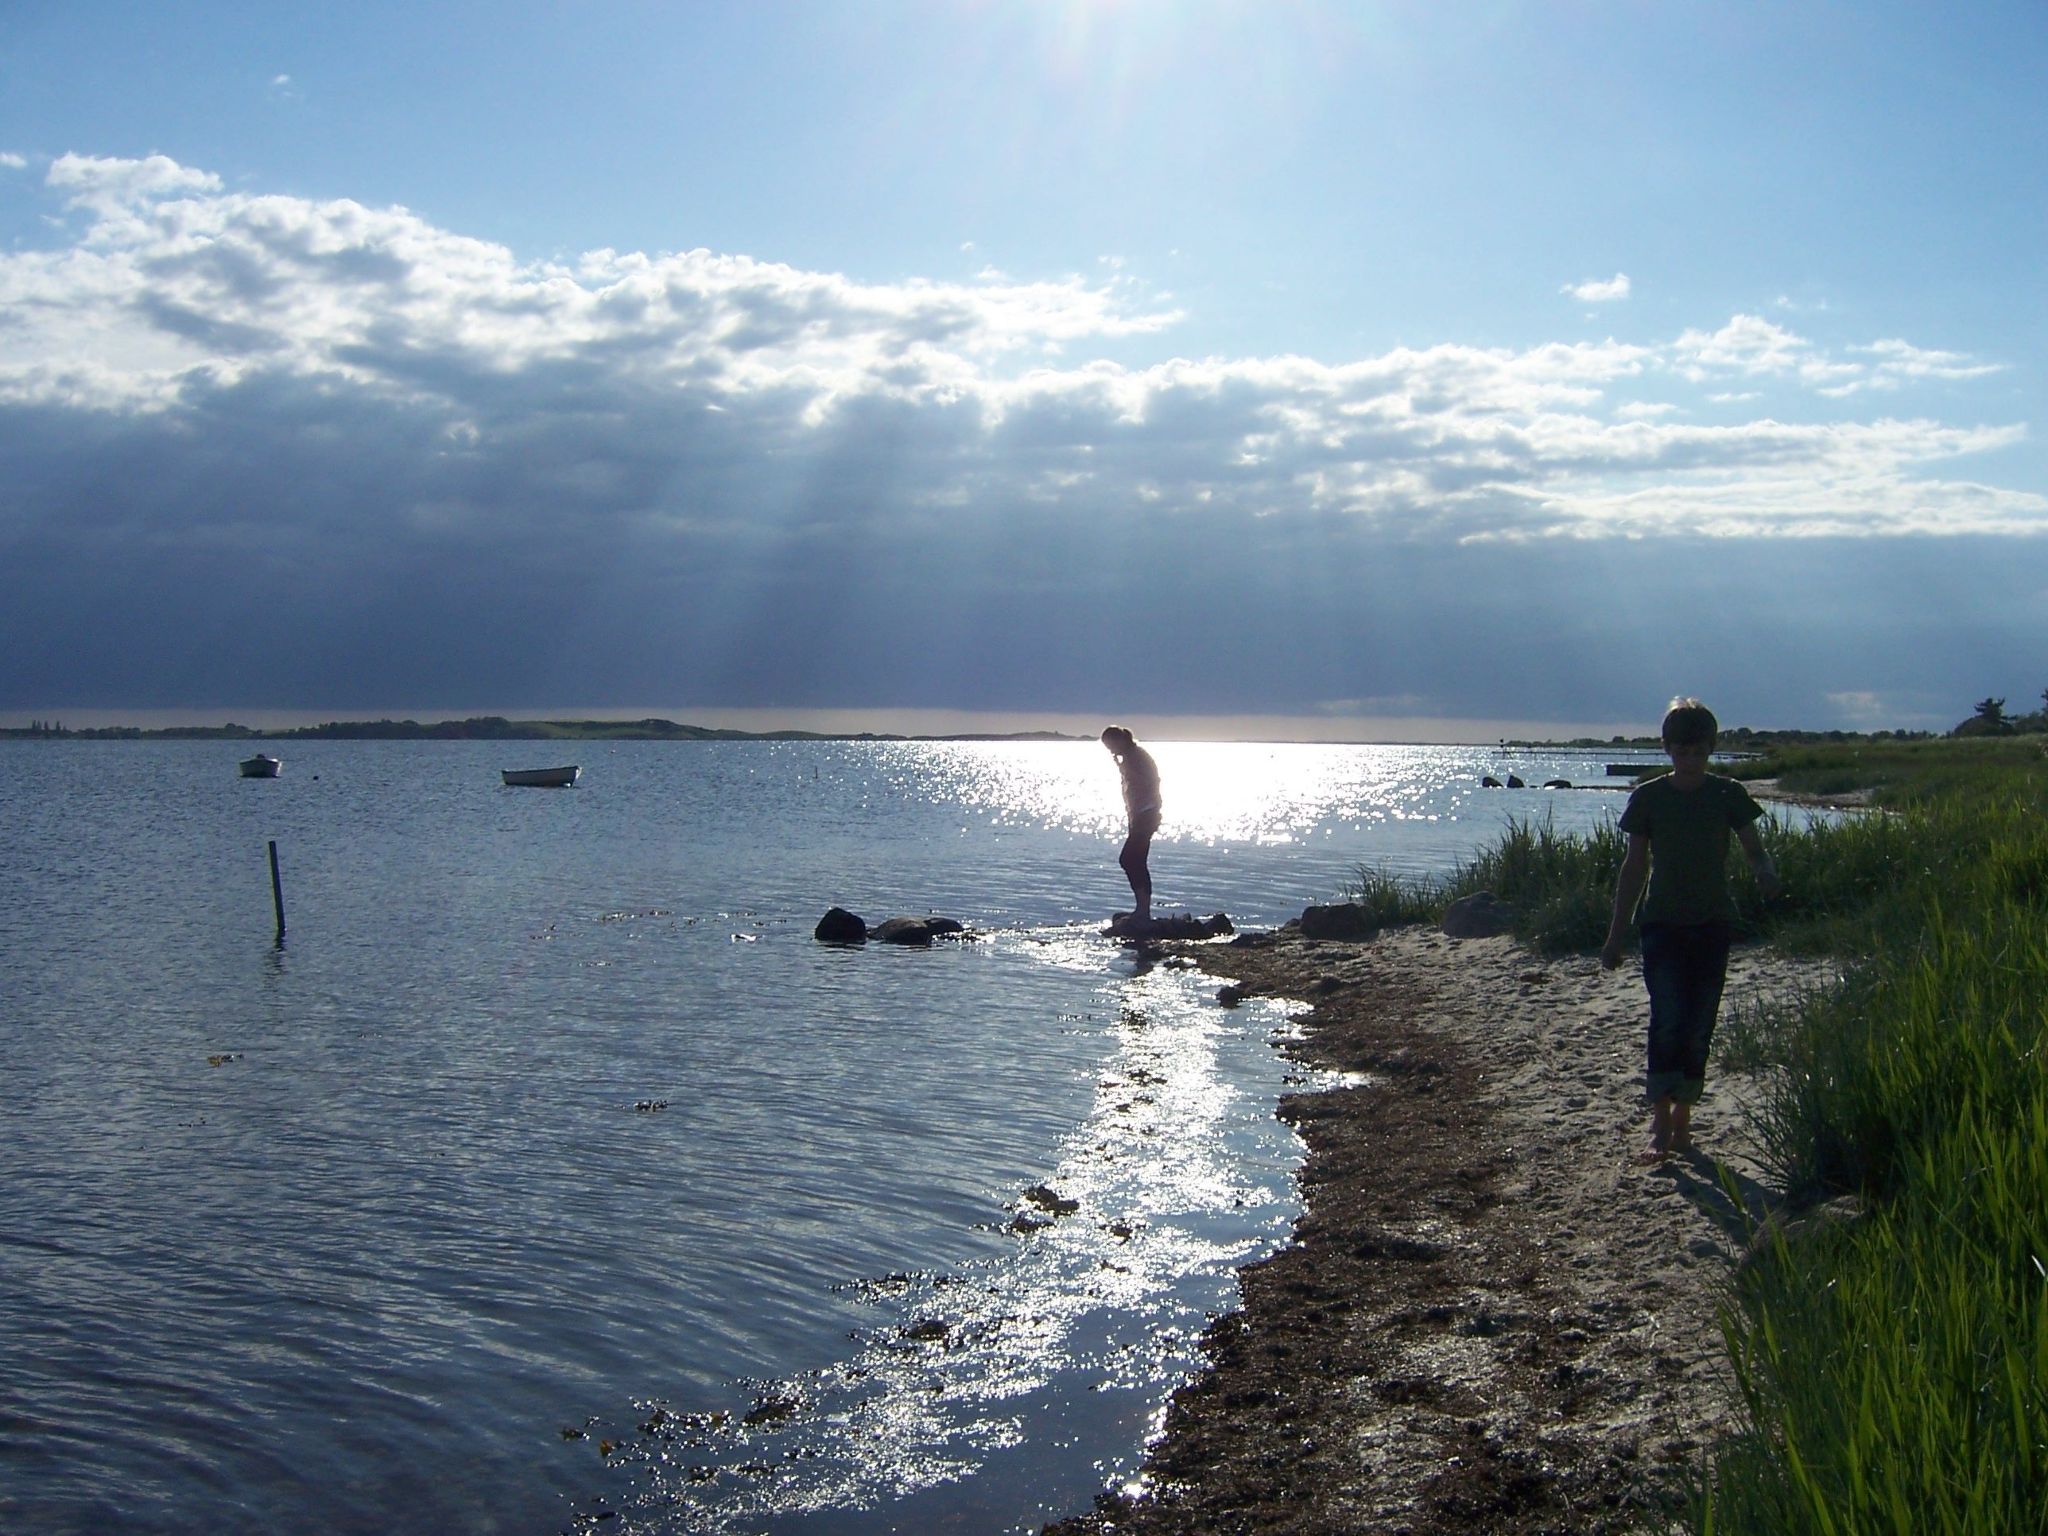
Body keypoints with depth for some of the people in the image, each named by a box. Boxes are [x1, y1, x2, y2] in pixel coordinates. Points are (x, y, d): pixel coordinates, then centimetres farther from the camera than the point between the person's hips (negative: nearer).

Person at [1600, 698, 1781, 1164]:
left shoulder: (1728, 795, 2)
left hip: (1713, 924, 1)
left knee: (1699, 1027, 4)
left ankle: (1682, 1123, 16)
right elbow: (1635, 866, 6)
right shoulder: (1649, 797, 1)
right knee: (1667, 1021, -13)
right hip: (1663, 924, -1)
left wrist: (1766, 873, -22)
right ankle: (1660, 1128, -14)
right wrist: (1617, 934, 6)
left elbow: (1753, 848, 4)